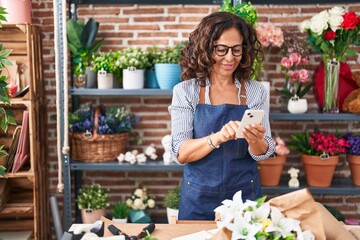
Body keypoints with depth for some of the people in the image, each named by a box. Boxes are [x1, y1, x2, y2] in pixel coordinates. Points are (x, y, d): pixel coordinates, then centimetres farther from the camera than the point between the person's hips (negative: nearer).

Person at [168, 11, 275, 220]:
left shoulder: (255, 91, -3)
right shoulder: (185, 91, -7)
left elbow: (263, 153, -3)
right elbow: (180, 153, -13)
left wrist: (255, 140, -26)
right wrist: (217, 137, -30)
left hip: (245, 195, 1)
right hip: (199, 197, -1)